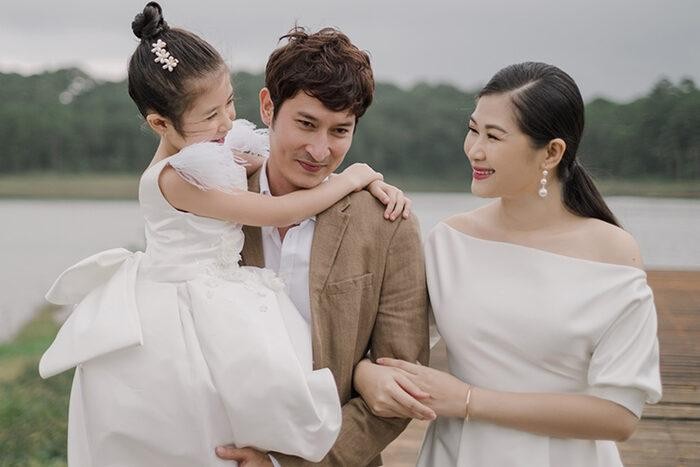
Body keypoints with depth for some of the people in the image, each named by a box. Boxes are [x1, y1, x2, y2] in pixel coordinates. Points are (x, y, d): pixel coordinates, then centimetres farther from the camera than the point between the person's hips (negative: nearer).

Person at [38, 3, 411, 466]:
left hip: (214, 301, 8)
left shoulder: (218, 148, 1)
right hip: (184, 310, -7)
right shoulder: (175, 178, -23)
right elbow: (276, 212, -20)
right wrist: (347, 180, -10)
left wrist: (370, 181, -5)